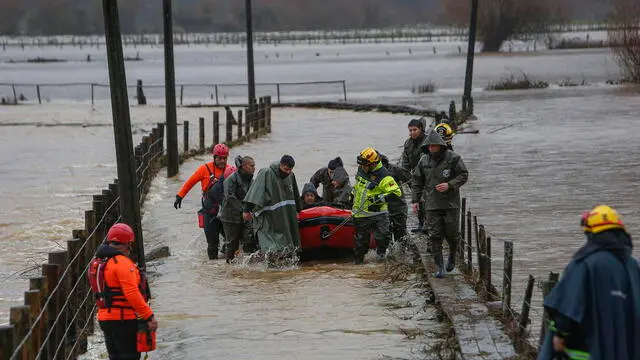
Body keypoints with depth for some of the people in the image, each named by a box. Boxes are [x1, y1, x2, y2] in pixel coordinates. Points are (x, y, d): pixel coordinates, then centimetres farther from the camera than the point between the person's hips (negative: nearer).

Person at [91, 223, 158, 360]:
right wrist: (149, 316, -21)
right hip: (124, 319, -9)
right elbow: (132, 294, -24)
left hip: (105, 318, 9)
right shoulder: (122, 263, -17)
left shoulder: (97, 262, 12)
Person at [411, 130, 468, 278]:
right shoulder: (424, 161, 6)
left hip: (450, 203, -2)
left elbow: (464, 175, -3)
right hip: (432, 204, 2)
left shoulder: (453, 158, -5)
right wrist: (415, 200, 4)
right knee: (434, 236, -3)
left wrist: (449, 185, -18)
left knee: (451, 233, 2)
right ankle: (439, 267, 2)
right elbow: (417, 181, 12)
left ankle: (452, 256, 32)